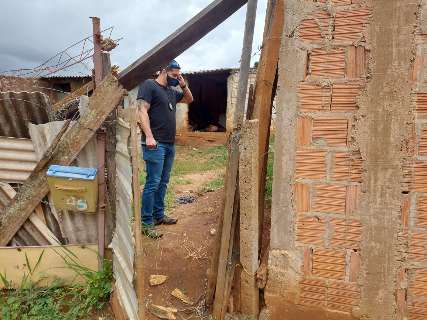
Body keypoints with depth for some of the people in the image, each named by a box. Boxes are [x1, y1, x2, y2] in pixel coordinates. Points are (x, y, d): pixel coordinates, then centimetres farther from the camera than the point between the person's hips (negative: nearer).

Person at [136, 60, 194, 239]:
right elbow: (142, 111, -14)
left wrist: (184, 86, 14)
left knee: (163, 182, 13)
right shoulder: (149, 85, -3)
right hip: (155, 144, -8)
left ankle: (158, 215, 24)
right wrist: (149, 136, -24)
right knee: (153, 183, -8)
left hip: (170, 144, 8)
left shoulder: (172, 91, 20)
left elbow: (189, 99, 33)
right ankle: (146, 223, 0)